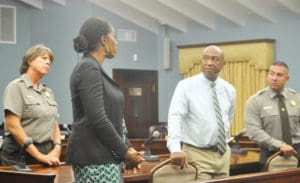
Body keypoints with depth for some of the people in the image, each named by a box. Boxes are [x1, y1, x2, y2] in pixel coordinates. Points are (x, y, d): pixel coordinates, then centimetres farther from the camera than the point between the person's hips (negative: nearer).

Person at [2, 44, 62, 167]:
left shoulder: (48, 91, 15)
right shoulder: (16, 87, -5)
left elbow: (55, 125, 14)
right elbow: (13, 126, -14)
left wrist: (56, 150, -6)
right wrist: (39, 156, -16)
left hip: (47, 153, 6)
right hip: (20, 155, -6)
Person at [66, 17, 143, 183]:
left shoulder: (96, 69, 18)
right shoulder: (88, 69, -11)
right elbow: (97, 119, -19)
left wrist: (128, 147, 10)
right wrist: (124, 151, -10)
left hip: (106, 156, 10)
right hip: (94, 159, -10)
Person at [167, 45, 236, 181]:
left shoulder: (229, 90, 7)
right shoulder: (186, 86, -8)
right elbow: (175, 117, -20)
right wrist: (175, 149, -33)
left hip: (222, 153, 5)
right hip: (197, 154, -5)